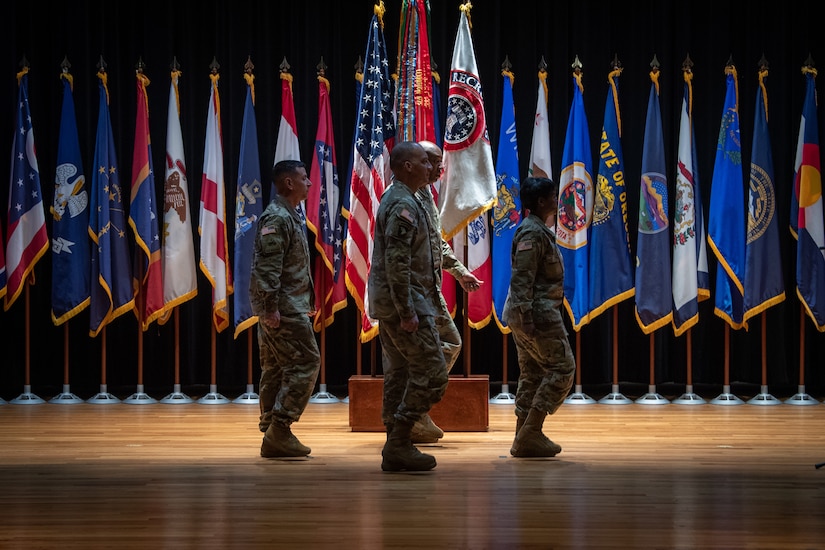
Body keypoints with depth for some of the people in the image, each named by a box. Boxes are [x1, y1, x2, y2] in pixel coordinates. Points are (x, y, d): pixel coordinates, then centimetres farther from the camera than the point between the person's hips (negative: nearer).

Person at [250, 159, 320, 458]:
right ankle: (279, 430, -11)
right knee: (305, 363, -11)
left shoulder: (289, 216, 18)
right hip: (283, 310, -10)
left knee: (277, 369, 10)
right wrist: (271, 307, -24)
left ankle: (273, 434, 12)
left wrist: (306, 303, 23)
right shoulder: (276, 218, -14)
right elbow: (267, 267, -21)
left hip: (290, 307, 10)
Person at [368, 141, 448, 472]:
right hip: (405, 301, -10)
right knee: (431, 373, -9)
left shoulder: (394, 200, 17)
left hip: (389, 306, 10)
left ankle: (395, 450, 12)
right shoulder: (404, 204, -16)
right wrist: (407, 312, -24)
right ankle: (399, 443, -8)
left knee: (399, 375, 10)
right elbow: (397, 262, -23)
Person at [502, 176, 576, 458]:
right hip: (538, 312, -11)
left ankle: (523, 438, 11)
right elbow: (522, 278, -21)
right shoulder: (533, 233, -15)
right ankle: (531, 432, -8)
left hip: (528, 314, 11)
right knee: (561, 367, -6)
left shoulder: (539, 230, 18)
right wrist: (527, 316, -25)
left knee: (532, 373, 10)